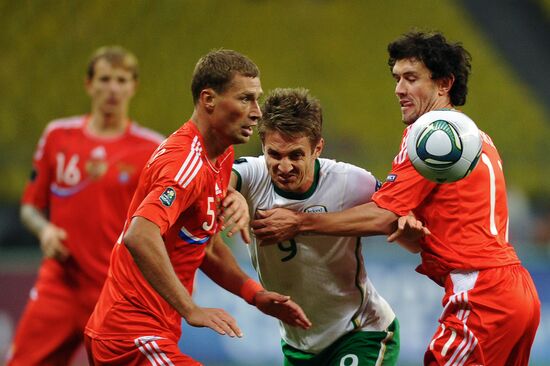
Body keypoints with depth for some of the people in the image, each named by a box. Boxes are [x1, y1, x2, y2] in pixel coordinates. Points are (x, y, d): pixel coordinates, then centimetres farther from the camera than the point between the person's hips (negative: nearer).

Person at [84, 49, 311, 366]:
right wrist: (192, 310, -37)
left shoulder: (222, 158, 11)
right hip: (135, 338, -11)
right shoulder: (188, 162, -20)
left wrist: (256, 295, 9)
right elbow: (140, 237, -36)